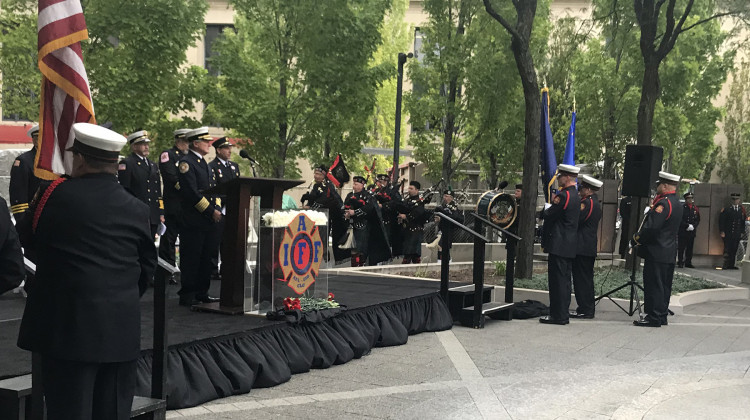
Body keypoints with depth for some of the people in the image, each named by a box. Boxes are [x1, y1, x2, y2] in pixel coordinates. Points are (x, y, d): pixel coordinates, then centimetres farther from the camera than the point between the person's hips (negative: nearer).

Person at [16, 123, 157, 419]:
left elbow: (27, 237, 8)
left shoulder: (57, 194, -7)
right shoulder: (136, 208, 3)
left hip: (68, 328, -3)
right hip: (122, 329, 3)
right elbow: (147, 265, 11)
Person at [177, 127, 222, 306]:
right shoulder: (186, 163, -11)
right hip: (193, 221, -9)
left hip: (209, 221, 9)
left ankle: (202, 293, 21)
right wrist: (211, 211, -16)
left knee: (206, 258, 13)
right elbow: (192, 192, -18)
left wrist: (217, 208, 4)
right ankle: (187, 296, 3)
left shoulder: (204, 163, 19)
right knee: (191, 259, -3)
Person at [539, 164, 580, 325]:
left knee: (557, 280, -5)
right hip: (570, 247, 10)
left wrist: (546, 207, 4)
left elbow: (547, 215, -15)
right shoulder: (575, 195, 14)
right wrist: (551, 208, 10)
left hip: (559, 245, -10)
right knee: (565, 280, 13)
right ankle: (563, 314, 19)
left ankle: (558, 316, -3)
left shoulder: (563, 196, -17)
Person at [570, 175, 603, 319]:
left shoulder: (586, 203, -15)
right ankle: (589, 308, 19)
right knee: (587, 278, 14)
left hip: (582, 248, -10)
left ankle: (584, 309, -3)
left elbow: (575, 221, -18)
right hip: (590, 248, 10)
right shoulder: (595, 203, 16)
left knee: (581, 279, -6)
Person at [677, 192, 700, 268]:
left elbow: (698, 219, 13)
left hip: (692, 231, 5)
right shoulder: (682, 208, -4)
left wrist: (693, 226, -4)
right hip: (682, 231, -4)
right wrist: (687, 226, -15)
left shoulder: (695, 208, 11)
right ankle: (680, 262, 4)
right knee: (681, 247, -2)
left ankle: (688, 262, 15)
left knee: (690, 248, 8)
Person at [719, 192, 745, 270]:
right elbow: (721, 221, -2)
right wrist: (722, 231, -8)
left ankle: (732, 265, 11)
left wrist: (742, 232, 8)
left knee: (734, 250, 4)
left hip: (737, 234, 3)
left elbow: (744, 221, 14)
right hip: (728, 234, -3)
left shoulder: (742, 209, 10)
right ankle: (725, 265, -2)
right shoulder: (726, 209, 0)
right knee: (727, 249, -4)